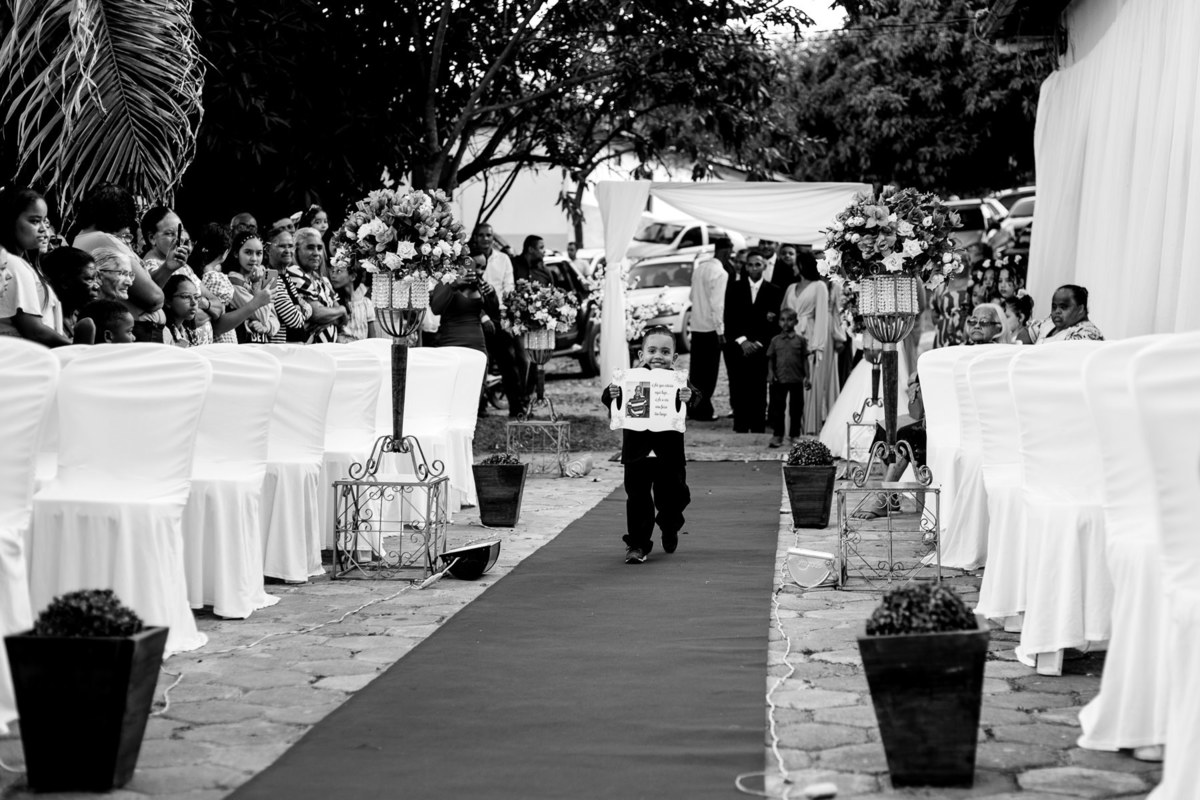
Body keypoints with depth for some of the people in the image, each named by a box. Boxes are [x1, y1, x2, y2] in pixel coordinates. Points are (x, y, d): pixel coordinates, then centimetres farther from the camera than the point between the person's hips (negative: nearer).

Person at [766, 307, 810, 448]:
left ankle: (794, 434, 19)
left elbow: (805, 359, 4)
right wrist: (770, 372, -5)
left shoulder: (800, 340, 3)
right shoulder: (775, 340, 5)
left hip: (796, 379, 0)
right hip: (780, 379, 0)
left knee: (796, 407, 7)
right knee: (777, 406, -1)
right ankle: (777, 435, 5)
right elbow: (770, 358, 8)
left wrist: (806, 376, -2)